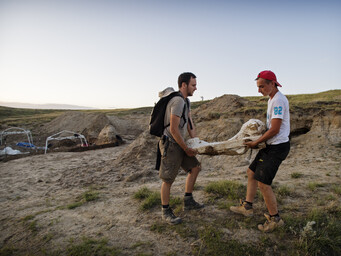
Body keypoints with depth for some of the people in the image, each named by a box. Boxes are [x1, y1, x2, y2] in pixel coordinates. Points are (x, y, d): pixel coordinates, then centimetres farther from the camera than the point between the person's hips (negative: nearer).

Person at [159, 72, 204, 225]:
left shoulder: (186, 101, 12)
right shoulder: (178, 101, -21)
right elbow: (173, 129, -23)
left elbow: (190, 124, 14)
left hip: (179, 144, 10)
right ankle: (166, 212, 17)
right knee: (168, 179, 0)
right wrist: (186, 149, -14)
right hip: (170, 144, -10)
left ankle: (188, 202, 26)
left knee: (195, 167, 14)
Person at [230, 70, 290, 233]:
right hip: (271, 145, 10)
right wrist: (258, 140, 16)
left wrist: (256, 143, -12)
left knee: (263, 183, -9)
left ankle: (275, 219, 10)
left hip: (278, 147, -10)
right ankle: (247, 207, 27)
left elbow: (274, 130, -21)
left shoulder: (278, 100, -18)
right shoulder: (272, 99, 14)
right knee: (252, 172, 14)